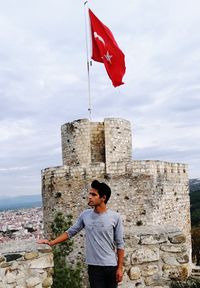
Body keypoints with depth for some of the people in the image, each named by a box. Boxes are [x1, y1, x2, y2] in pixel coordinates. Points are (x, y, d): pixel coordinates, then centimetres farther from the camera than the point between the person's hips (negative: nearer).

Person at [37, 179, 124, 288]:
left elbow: (120, 244, -4)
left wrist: (120, 268, -5)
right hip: (94, 266, 2)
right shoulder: (85, 215, -1)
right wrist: (51, 243, 0)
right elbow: (70, 232, 7)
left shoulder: (115, 217, -9)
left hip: (111, 266, -1)